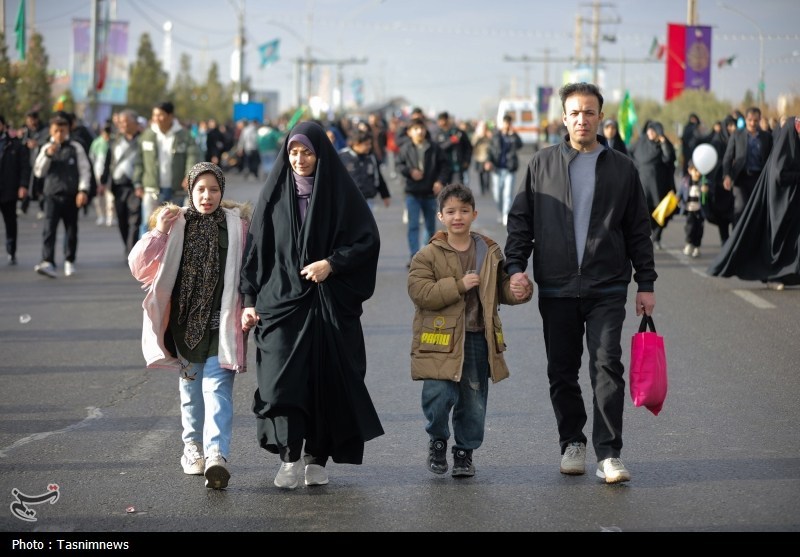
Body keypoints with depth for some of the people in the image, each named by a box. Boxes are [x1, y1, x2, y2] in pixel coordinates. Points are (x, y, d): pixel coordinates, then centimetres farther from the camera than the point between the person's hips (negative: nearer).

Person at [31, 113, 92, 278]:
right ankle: (48, 263, -22)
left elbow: (84, 170, 1)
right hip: (52, 194, 0)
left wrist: (83, 190, -9)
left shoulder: (75, 148, 3)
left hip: (71, 195, 0)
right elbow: (39, 172, 4)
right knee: (49, 229, -13)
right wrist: (48, 155, -9)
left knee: (71, 229, 9)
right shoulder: (46, 148, 8)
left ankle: (69, 262, 23)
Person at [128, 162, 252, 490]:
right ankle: (193, 447, 28)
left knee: (217, 389, -13)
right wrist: (157, 233, -12)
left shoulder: (237, 225, 2)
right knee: (190, 389, 13)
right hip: (185, 323, 2)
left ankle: (217, 454, -23)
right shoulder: (175, 226, 4)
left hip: (222, 324, -2)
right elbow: (139, 268, 0)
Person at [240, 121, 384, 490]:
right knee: (281, 378, -12)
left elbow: (368, 240, -2)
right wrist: (250, 300, 2)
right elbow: (256, 248, 7)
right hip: (282, 300, 1)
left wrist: (332, 263, -14)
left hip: (331, 303, -1)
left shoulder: (340, 192, 1)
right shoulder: (274, 194, 6)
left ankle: (317, 458, 13)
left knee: (327, 380, 2)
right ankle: (290, 457, -8)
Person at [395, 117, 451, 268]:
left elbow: (444, 164, 1)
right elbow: (398, 164, 3)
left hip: (430, 193, 1)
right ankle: (414, 255, -7)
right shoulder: (406, 148, -4)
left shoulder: (434, 148, -4)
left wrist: (441, 181, -11)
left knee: (431, 225, 13)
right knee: (413, 225, -8)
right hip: (412, 193, -1)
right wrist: (409, 171, -15)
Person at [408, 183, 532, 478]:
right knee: (439, 394, -17)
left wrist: (517, 291, -4)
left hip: (478, 339, 3)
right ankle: (437, 439, 12)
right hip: (441, 340, -3)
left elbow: (502, 287, 20)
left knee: (474, 402, 7)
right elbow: (420, 293, -13)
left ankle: (465, 451, 27)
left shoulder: (490, 251, 9)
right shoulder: (428, 255, -2)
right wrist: (459, 285, -18)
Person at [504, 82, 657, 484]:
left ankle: (608, 454, -9)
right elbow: (520, 219, 9)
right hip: (556, 289, 1)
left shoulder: (621, 168, 6)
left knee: (607, 366, -10)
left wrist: (646, 284, 8)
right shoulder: (543, 163, 6)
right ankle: (572, 444, 24)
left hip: (607, 289, -1)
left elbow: (638, 230, 11)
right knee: (562, 372, 8)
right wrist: (515, 266, -3)